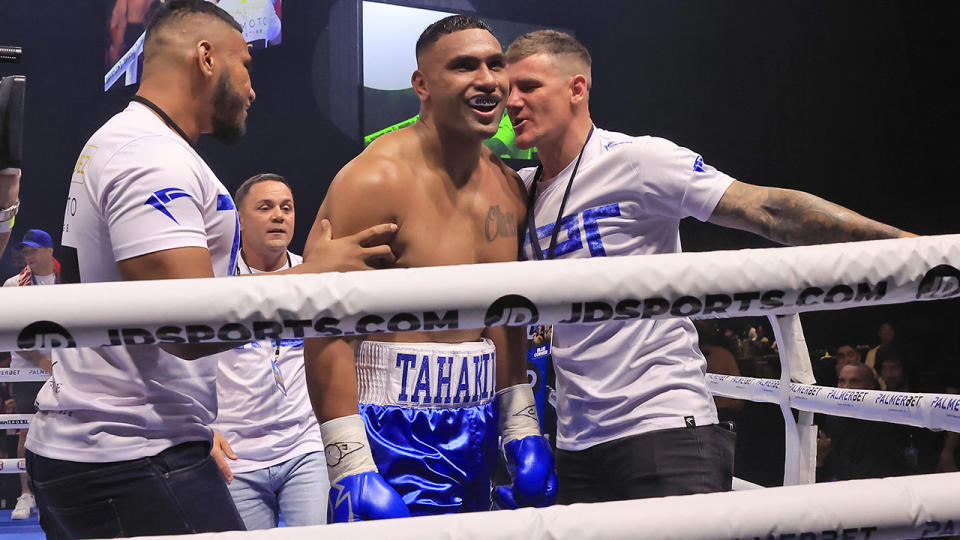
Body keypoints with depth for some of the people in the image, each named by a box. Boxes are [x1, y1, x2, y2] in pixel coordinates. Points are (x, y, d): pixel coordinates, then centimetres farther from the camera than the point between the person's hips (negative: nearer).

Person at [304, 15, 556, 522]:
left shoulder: (508, 186, 8)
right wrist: (351, 469, -21)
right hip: (394, 438, -6)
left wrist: (523, 432, 15)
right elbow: (326, 332, -17)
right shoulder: (375, 180, -14)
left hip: (477, 438, 7)